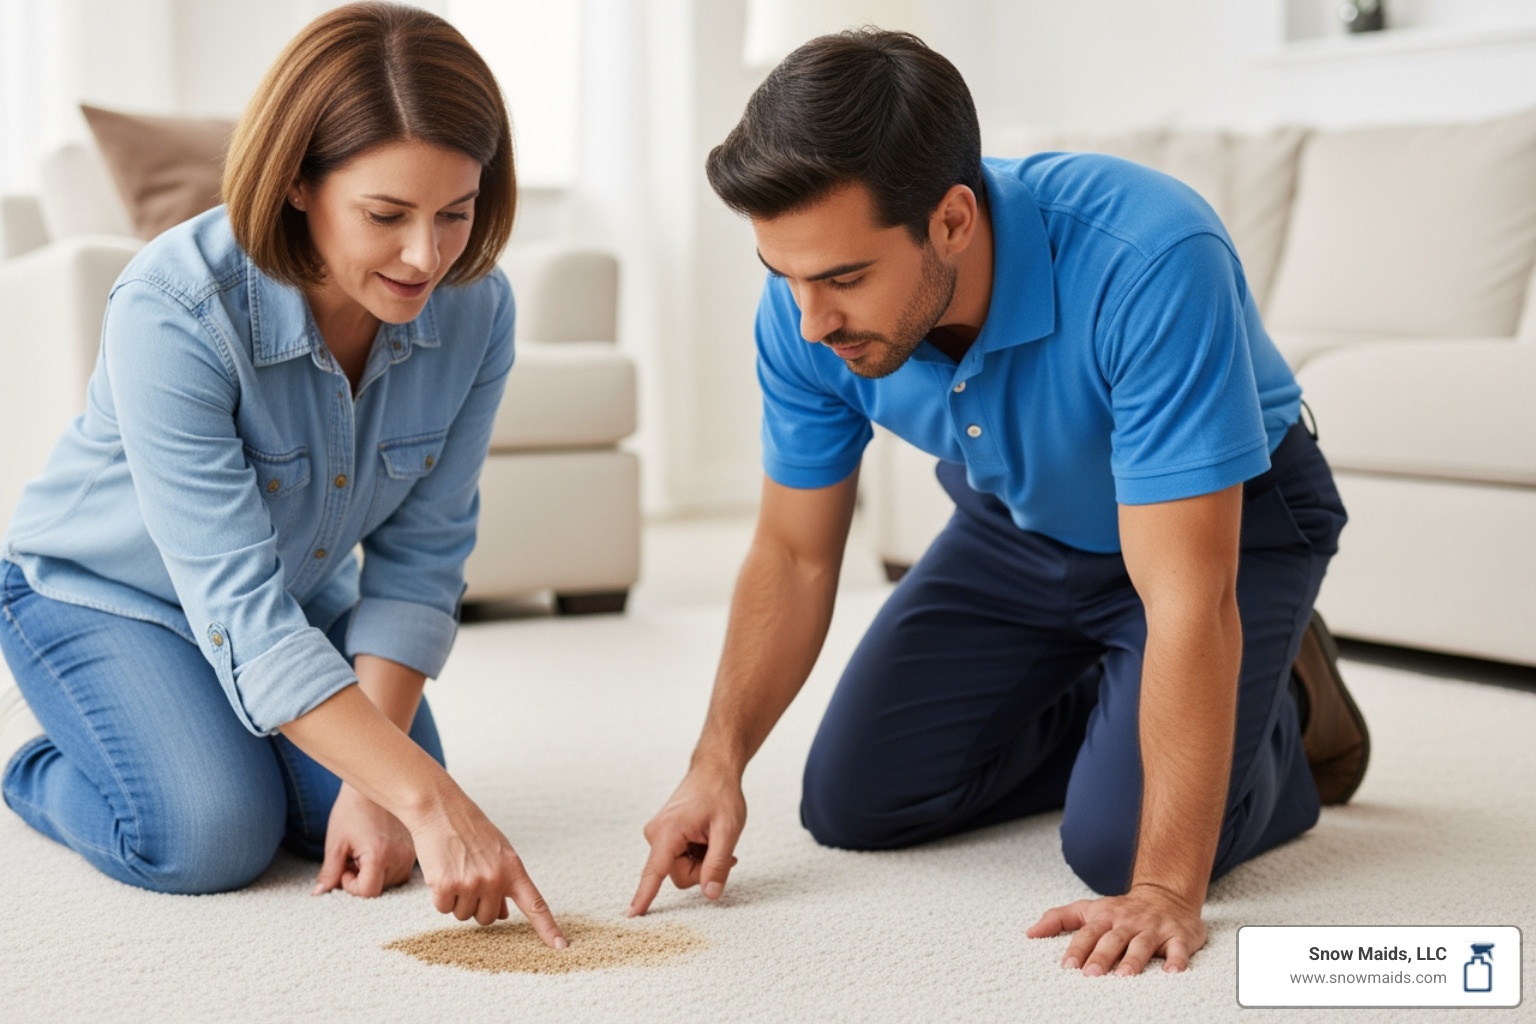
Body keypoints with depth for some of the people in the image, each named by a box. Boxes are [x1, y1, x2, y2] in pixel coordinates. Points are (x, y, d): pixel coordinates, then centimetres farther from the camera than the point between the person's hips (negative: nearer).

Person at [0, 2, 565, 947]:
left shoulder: (476, 309, -22)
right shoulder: (172, 312, -37)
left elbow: (419, 558, -15)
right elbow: (240, 611, -40)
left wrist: (370, 787, -22)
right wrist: (427, 799, -46)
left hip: (303, 596, 5)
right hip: (101, 590, -4)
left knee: (358, 821, -12)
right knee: (211, 837, -24)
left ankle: (237, 745, 22)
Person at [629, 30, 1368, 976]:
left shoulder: (1146, 261, -42)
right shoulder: (807, 306, -23)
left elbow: (1188, 601, -41)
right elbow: (794, 557, -9)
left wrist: (1166, 889, -43)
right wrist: (719, 764, -21)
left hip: (1228, 519, -5)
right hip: (1019, 524, 5)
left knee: (1116, 842, -22)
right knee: (853, 802, 2)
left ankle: (1279, 720, 10)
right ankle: (1108, 711, 23)